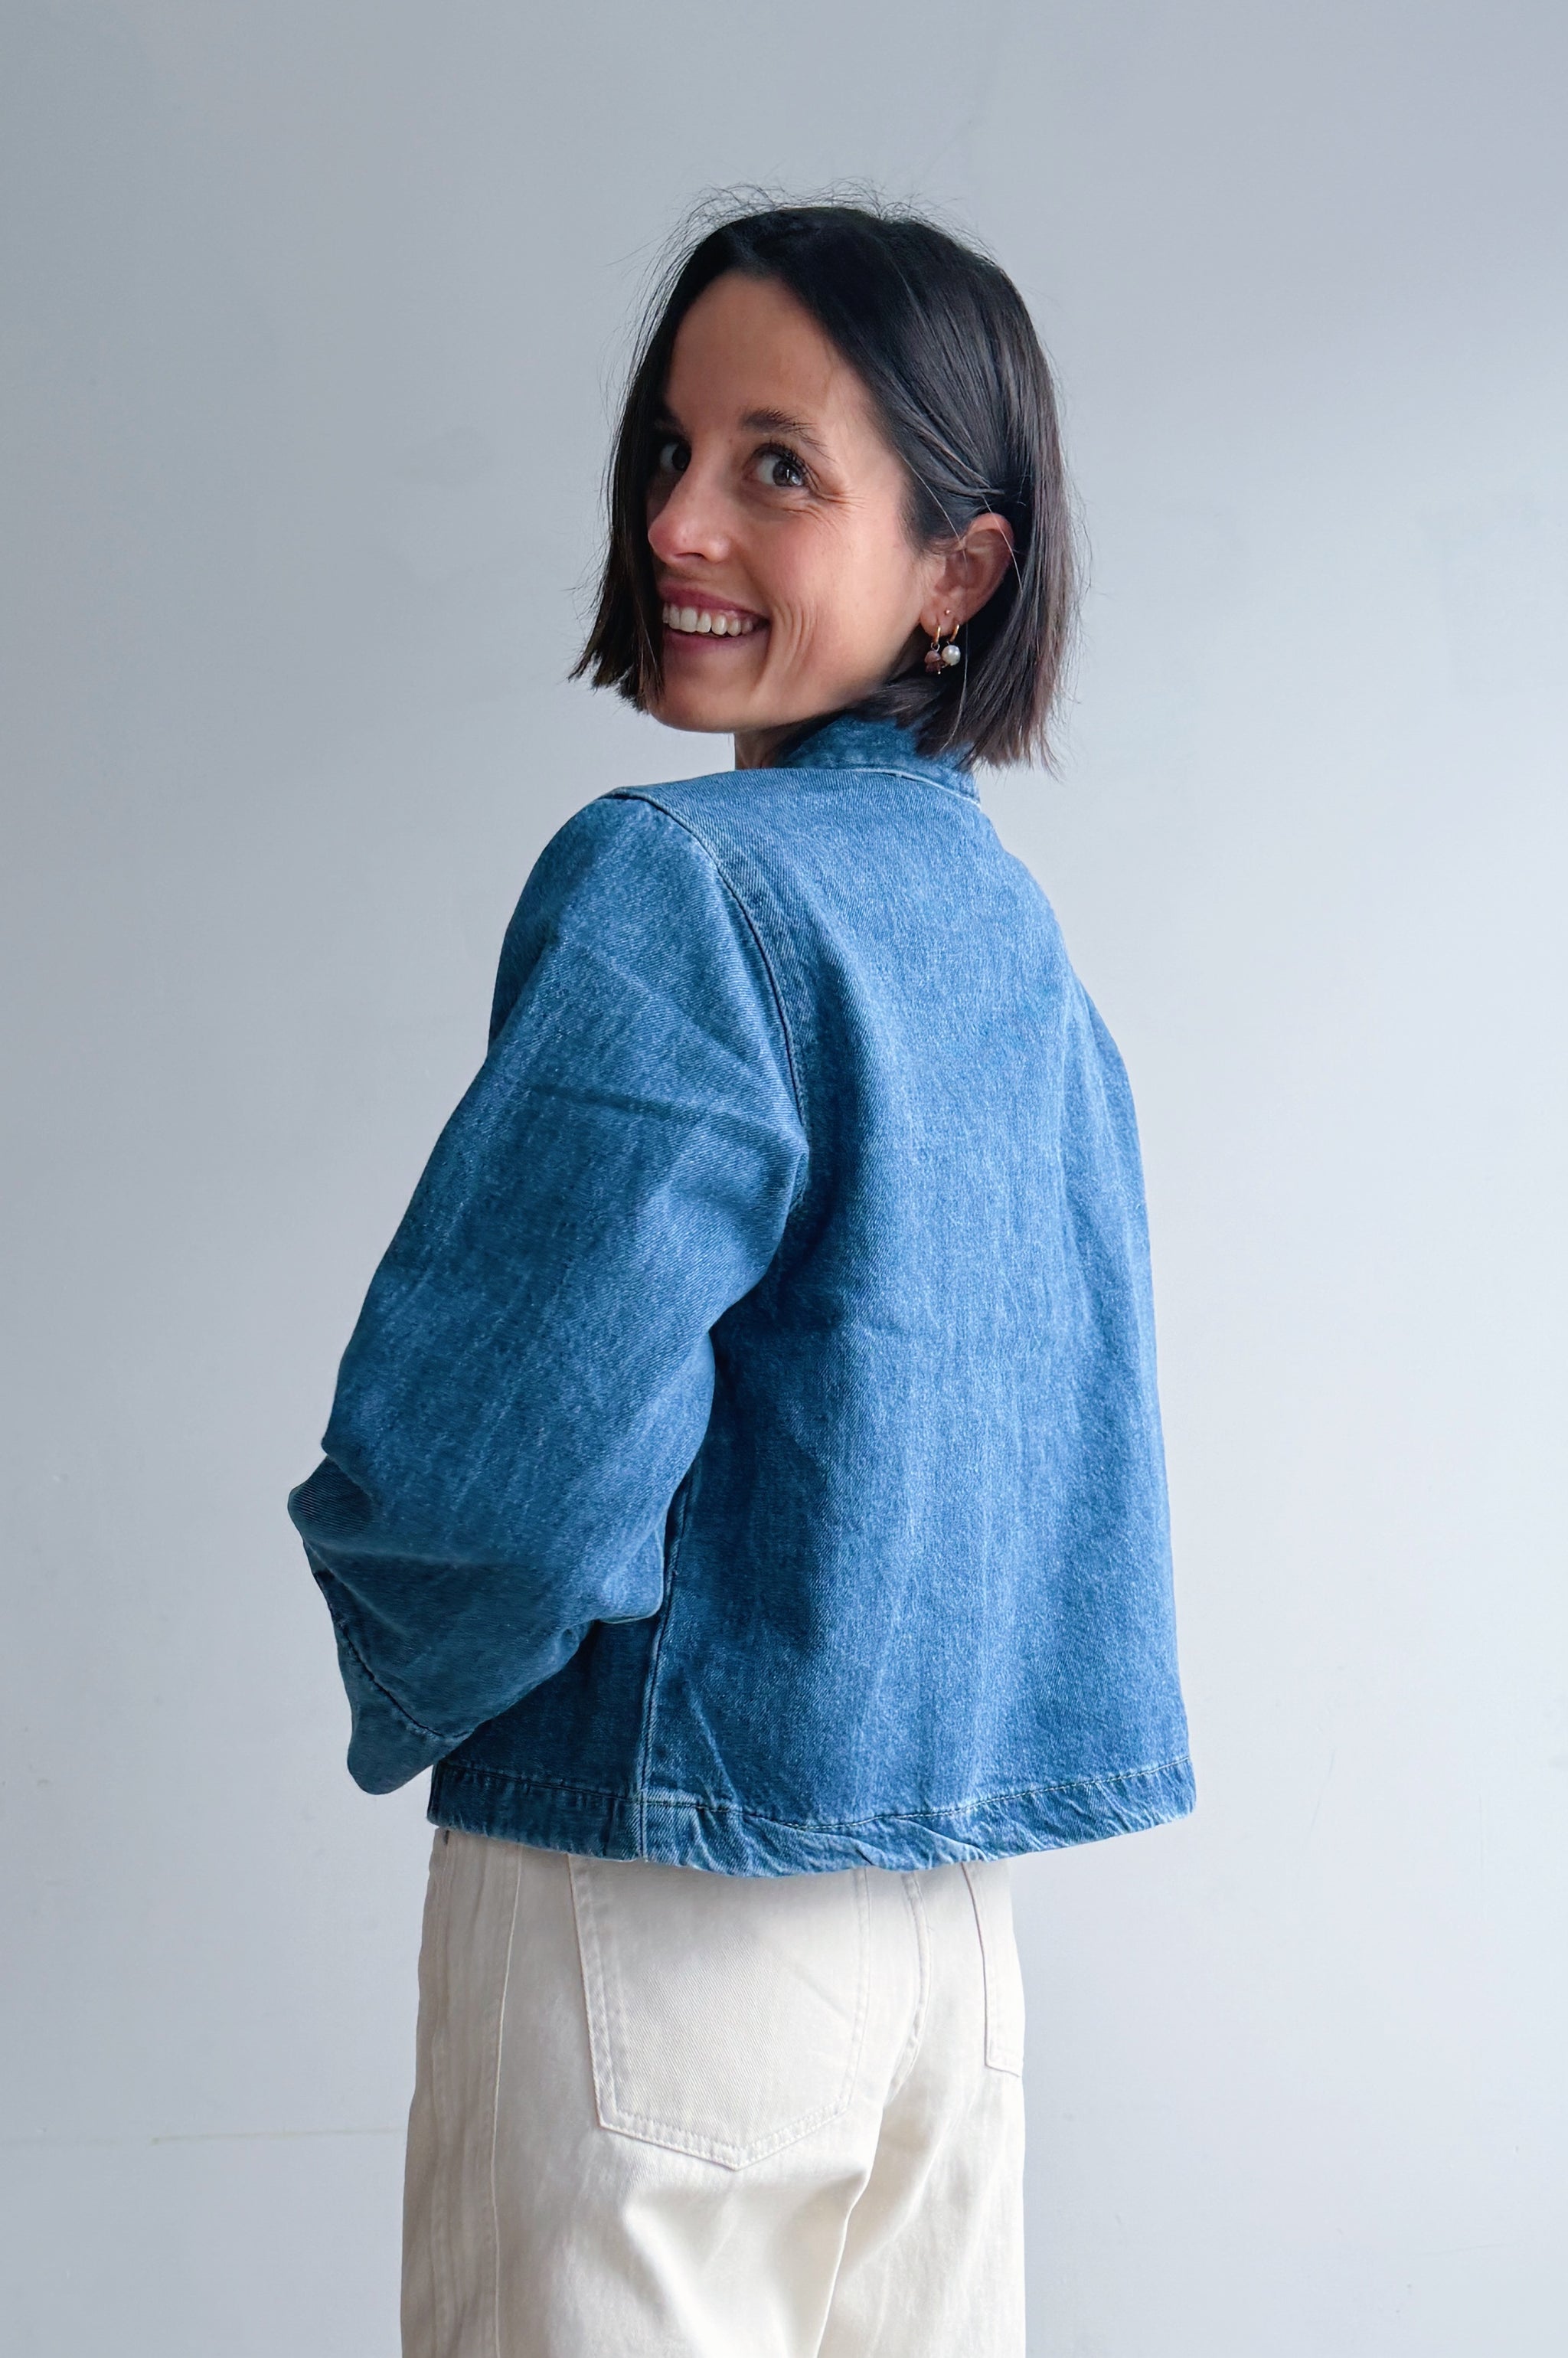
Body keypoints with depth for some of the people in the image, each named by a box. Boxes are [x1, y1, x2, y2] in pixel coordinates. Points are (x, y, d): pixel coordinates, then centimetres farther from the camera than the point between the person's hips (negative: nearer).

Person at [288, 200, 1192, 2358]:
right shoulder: (1014, 927, 7)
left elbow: (507, 1463, -22)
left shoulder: (669, 888, -18)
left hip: (665, 1903, -7)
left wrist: (407, 1701, -3)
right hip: (960, 1884, 8)